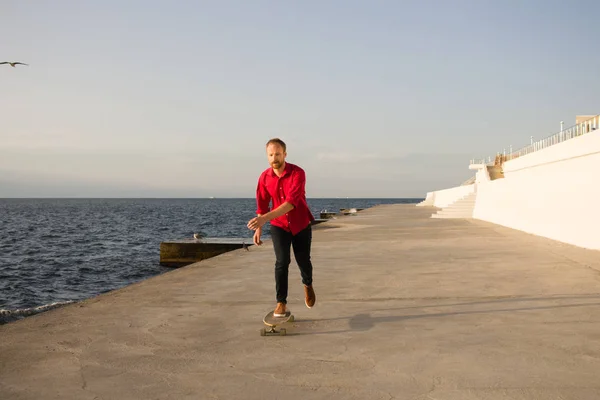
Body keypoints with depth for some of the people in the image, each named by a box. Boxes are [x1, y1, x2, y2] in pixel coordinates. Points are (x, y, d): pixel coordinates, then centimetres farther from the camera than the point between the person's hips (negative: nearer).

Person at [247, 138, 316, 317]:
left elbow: (291, 202, -35)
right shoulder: (264, 177, -11)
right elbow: (262, 205, 1)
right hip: (279, 225, 1)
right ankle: (281, 302, -2)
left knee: (303, 261, 11)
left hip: (301, 225, -1)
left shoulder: (298, 173, -25)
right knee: (282, 262, -12)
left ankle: (308, 285, 44)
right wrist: (258, 228, -4)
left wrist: (265, 218, -44)